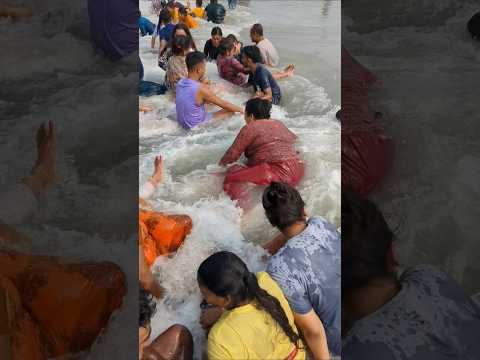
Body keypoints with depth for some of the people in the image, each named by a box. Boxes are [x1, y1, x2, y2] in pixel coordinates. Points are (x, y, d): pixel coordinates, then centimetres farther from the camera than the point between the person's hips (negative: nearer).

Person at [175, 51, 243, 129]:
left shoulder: (180, 83, -5)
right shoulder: (201, 88, -27)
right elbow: (224, 104, -15)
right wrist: (241, 110, 0)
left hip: (182, 122, 8)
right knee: (231, 111, 1)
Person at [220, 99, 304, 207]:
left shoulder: (250, 128, 0)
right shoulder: (279, 123, 21)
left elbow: (233, 154, 0)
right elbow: (292, 138, 38)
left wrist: (222, 162, 19)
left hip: (280, 173, -9)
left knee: (233, 175, -20)